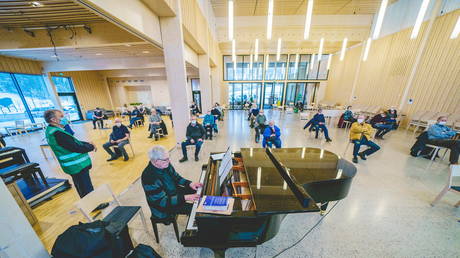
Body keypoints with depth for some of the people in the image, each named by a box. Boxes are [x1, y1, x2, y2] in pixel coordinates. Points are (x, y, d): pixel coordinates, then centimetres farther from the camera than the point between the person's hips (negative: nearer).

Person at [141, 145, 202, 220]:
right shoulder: (149, 177, -34)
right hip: (163, 205, -7)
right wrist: (185, 198, -32)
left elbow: (176, 177, 3)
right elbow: (163, 201, -27)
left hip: (174, 191, 7)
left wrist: (189, 183, -10)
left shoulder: (165, 164, -13)